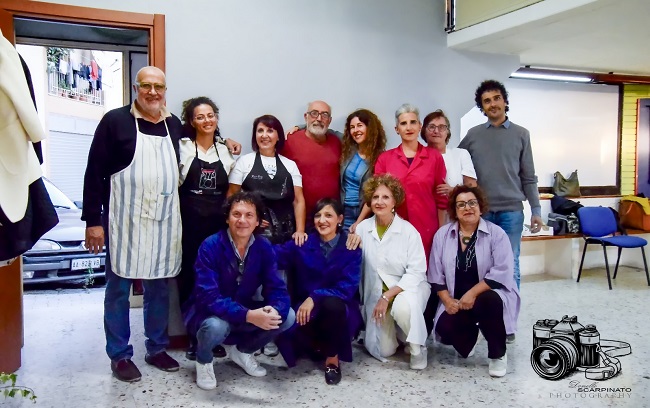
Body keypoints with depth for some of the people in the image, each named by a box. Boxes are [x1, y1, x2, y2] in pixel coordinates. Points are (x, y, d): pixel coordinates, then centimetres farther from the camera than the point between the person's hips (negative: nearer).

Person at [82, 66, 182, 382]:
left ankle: (157, 349, 28)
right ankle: (120, 355, 20)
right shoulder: (115, 120, -5)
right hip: (124, 220, -4)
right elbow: (95, 173, -6)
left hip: (164, 221, 4)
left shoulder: (174, 125, 9)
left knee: (159, 288, 13)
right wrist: (93, 220, -11)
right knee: (119, 290, 6)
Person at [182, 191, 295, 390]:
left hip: (245, 311, 5)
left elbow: (277, 288, -12)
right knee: (217, 325, -38)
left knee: (287, 316, -15)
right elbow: (208, 297, -31)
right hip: (207, 312, -4)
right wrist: (248, 315, -42)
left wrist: (275, 310, -36)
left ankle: (242, 351, 13)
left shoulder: (264, 247, -9)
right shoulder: (210, 246, -23)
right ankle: (203, 360, 1)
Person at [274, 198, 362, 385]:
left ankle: (333, 357, -8)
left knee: (332, 304, -37)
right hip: (306, 310, 2)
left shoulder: (351, 247, -7)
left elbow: (348, 288, -14)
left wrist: (314, 297, -24)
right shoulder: (303, 244, -2)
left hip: (340, 311, -1)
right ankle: (321, 347, 5)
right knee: (286, 332, -30)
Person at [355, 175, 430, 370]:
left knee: (402, 306, -38)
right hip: (376, 292, 3)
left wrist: (388, 296, -21)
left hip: (409, 286, -3)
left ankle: (417, 346, -7)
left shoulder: (408, 231, -14)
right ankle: (393, 330, 32)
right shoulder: (362, 229, -6)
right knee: (384, 350, -4)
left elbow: (417, 272, -16)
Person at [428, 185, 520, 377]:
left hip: (489, 295, -2)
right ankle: (469, 337, 17)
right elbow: (436, 274, 1)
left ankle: (498, 355, -9)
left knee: (488, 302, -37)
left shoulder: (496, 234, -7)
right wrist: (447, 300, -12)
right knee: (445, 328, -24)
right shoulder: (442, 234, 2)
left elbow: (501, 272, -18)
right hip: (456, 301, 3)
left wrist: (472, 293, -24)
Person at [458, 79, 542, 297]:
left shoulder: (521, 134, 6)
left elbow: (528, 177, 6)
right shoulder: (473, 134, 6)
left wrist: (536, 210, 1)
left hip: (511, 210, 0)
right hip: (481, 210, 1)